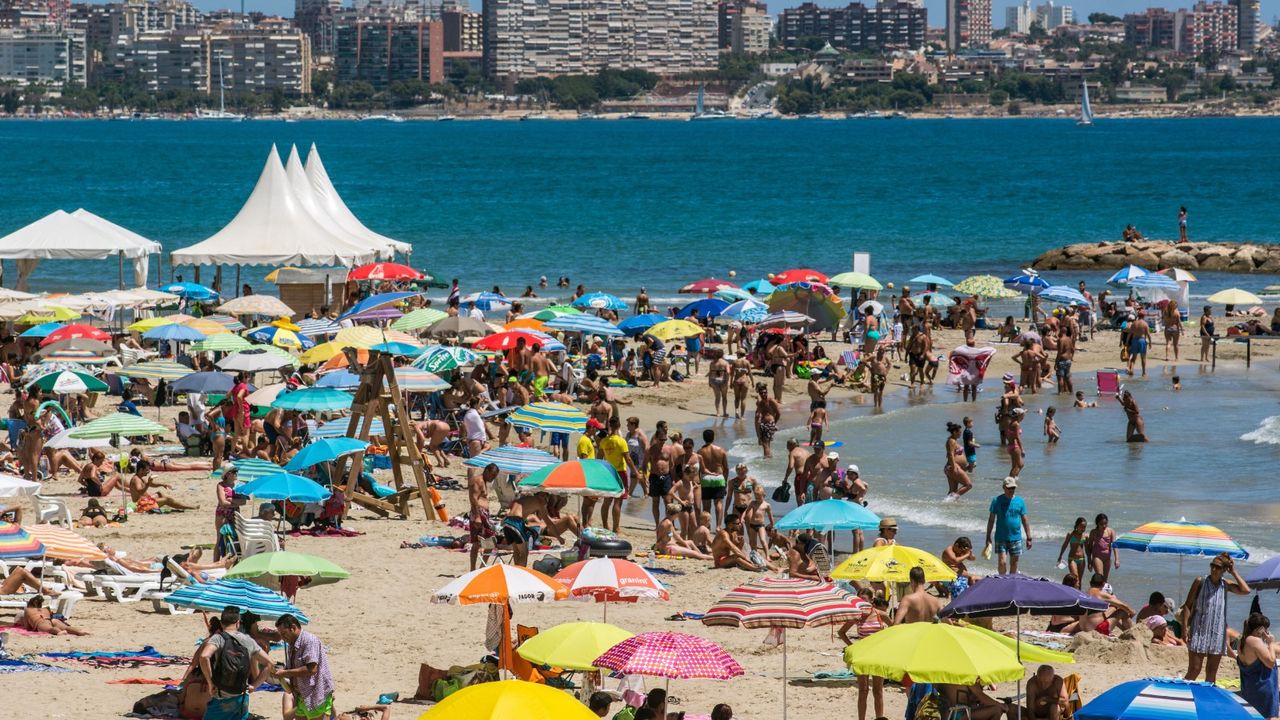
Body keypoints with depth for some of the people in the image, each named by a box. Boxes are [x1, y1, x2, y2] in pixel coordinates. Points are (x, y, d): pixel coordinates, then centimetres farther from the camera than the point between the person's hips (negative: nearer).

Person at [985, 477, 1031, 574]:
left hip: (1016, 537, 2)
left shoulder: (1020, 501, 4)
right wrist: (988, 537, -3)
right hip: (1001, 538, -2)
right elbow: (991, 519, 0)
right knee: (1002, 562, -10)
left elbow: (1025, 520, 8)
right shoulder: (997, 500, -2)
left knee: (1014, 563, 8)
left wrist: (1029, 538, 5)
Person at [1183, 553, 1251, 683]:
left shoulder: (1226, 584, 7)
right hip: (1199, 632, -3)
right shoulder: (1200, 581, -2)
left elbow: (1245, 590, -9)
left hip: (1218, 632, 4)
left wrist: (1234, 572, -3)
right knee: (1194, 670, -9)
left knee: (1212, 672, 7)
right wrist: (1185, 628, -11)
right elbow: (1187, 605, -2)